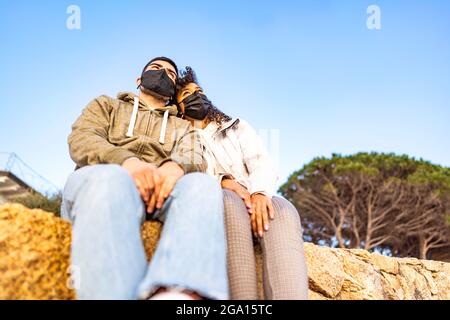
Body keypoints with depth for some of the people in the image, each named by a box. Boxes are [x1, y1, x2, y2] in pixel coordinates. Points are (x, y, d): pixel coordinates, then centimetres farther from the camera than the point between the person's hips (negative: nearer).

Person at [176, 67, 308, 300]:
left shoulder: (238, 127, 27)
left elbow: (262, 164, 8)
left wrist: (260, 192, -16)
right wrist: (222, 180, -19)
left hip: (253, 198, 2)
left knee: (282, 212, -35)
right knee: (230, 201, -39)